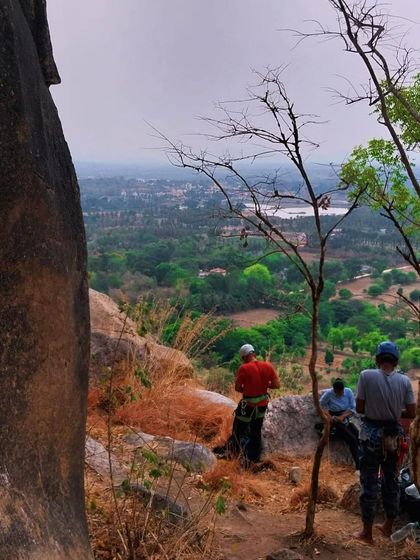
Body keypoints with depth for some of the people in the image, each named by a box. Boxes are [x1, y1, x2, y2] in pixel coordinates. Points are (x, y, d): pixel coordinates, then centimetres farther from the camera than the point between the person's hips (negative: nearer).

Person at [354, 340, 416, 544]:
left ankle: (367, 532, 16)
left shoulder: (367, 376, -13)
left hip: (371, 434, -3)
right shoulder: (404, 381, -5)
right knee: (391, 481, 19)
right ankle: (388, 526, 33)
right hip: (394, 435, 3)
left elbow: (359, 408, -9)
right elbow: (411, 413, -2)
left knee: (369, 482, 7)